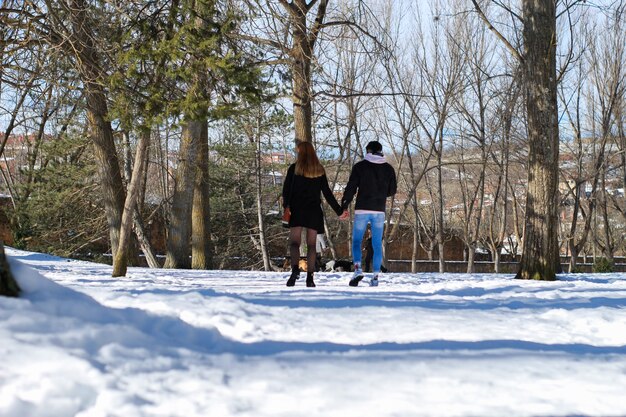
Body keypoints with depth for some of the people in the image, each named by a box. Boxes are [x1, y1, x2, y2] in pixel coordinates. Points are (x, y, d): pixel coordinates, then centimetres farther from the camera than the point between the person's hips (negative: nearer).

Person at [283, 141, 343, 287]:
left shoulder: (294, 169, 3)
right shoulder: (320, 170, 10)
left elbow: (286, 189, -6)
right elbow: (327, 193, 9)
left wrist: (286, 205, -13)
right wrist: (339, 210, 15)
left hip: (297, 210, -2)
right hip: (314, 212, 2)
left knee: (294, 242, -7)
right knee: (311, 244, 4)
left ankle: (295, 269, -31)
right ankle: (310, 277, 0)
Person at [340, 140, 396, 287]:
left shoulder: (360, 166, -2)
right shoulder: (388, 169, 7)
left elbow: (351, 188, -5)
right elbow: (392, 190, 13)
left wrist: (344, 207, -1)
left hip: (362, 210, -2)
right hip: (379, 211, 2)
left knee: (356, 241, 5)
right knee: (377, 244, 6)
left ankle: (358, 269, -16)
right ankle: (375, 276, 1)